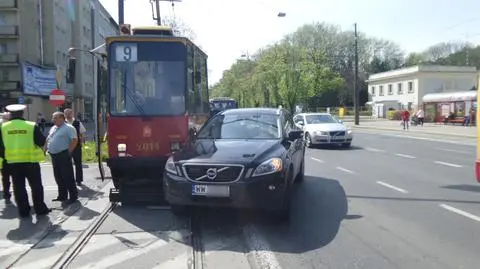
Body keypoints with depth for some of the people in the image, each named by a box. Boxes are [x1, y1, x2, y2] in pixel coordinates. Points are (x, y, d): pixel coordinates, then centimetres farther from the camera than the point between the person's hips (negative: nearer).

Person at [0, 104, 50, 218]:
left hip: (12, 161, 2)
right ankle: (40, 209, 13)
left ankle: (23, 211, 14)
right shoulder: (31, 126, -8)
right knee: (36, 186, 9)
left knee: (19, 187, 11)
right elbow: (42, 142, -7)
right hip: (30, 160, -2)